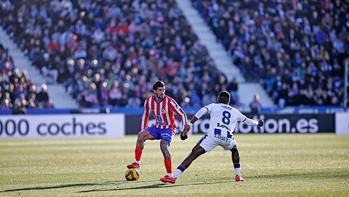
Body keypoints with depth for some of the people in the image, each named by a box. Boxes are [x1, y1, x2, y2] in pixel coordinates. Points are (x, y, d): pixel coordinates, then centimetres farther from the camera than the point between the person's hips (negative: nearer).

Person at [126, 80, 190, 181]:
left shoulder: (169, 101, -19)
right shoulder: (149, 100, -5)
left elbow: (182, 114, -12)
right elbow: (146, 116, 10)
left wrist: (183, 130, -17)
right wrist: (143, 131, 7)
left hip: (168, 128, -5)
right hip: (157, 127, 5)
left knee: (163, 146, -28)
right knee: (141, 136, -18)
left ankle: (170, 175, -25)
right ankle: (137, 163, -13)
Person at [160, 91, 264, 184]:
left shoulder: (214, 106, 20)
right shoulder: (235, 112, 28)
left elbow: (200, 113, 4)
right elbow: (248, 121, 39)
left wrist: (188, 126, -2)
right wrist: (258, 123, 62)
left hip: (213, 136, -3)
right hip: (227, 138, 3)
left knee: (194, 154, -6)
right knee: (234, 149, 37)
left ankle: (174, 176, -18)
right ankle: (238, 175, 29)